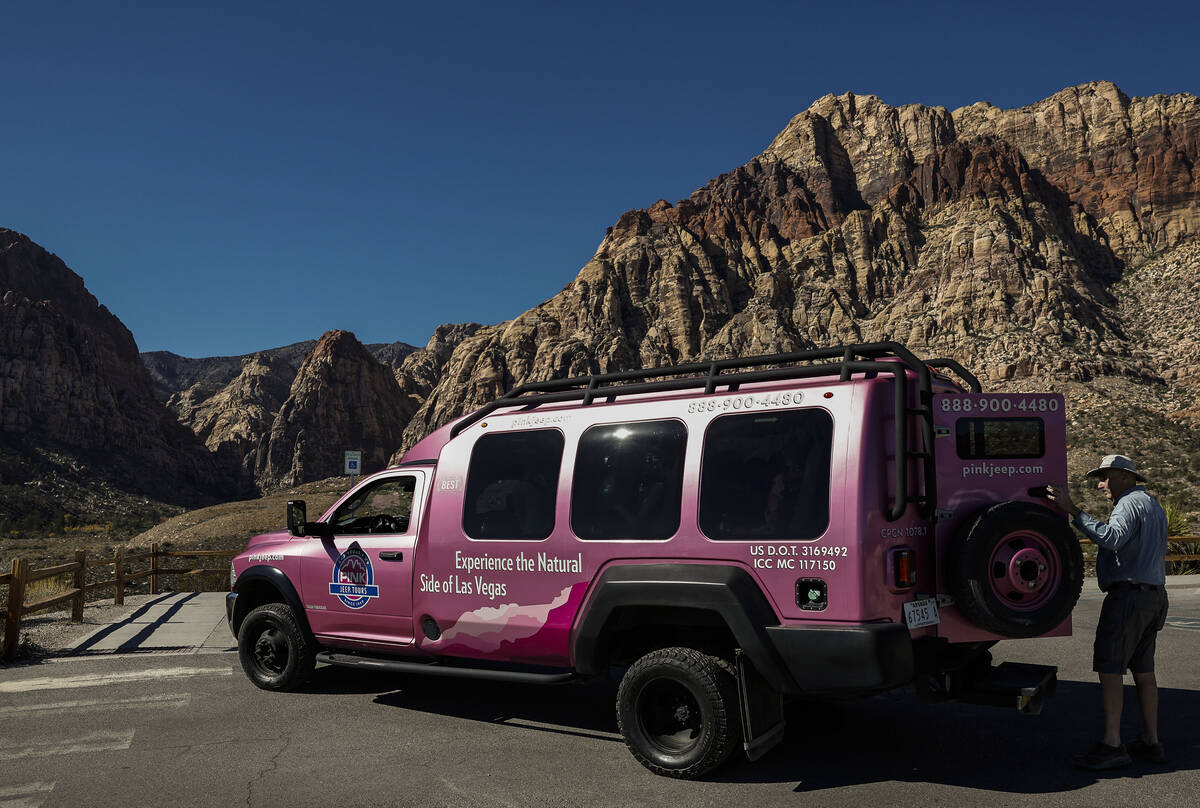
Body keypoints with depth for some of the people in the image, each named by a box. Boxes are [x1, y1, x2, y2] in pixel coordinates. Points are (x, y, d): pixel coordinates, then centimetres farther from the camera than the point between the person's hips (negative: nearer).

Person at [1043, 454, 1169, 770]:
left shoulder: (1130, 503, -11)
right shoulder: (1154, 506, 21)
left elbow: (1111, 538, -30)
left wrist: (1072, 510, -32)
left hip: (1128, 593, -10)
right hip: (1154, 595, 10)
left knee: (1109, 667, -8)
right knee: (1143, 670, 13)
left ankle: (1112, 746, -8)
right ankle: (1151, 742, 18)